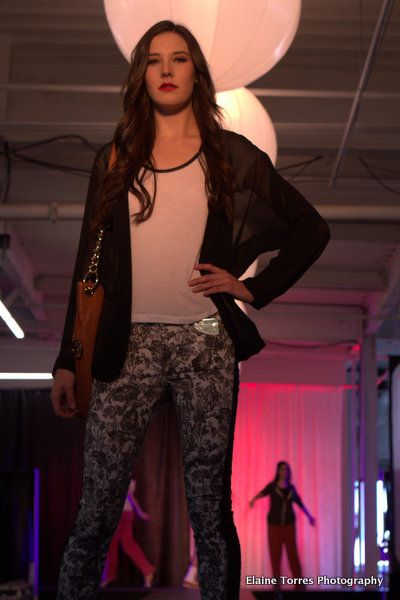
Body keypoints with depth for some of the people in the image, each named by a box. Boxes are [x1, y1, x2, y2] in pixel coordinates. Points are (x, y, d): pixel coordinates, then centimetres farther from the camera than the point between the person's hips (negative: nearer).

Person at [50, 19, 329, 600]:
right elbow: (90, 263, 11)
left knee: (211, 514, 2)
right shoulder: (115, 159, 12)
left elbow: (312, 229, 14)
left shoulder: (232, 155, 9)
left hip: (205, 341, 0)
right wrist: (67, 361, 7)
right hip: (128, 344, 1)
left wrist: (254, 288, 4)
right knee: (96, 514, -3)